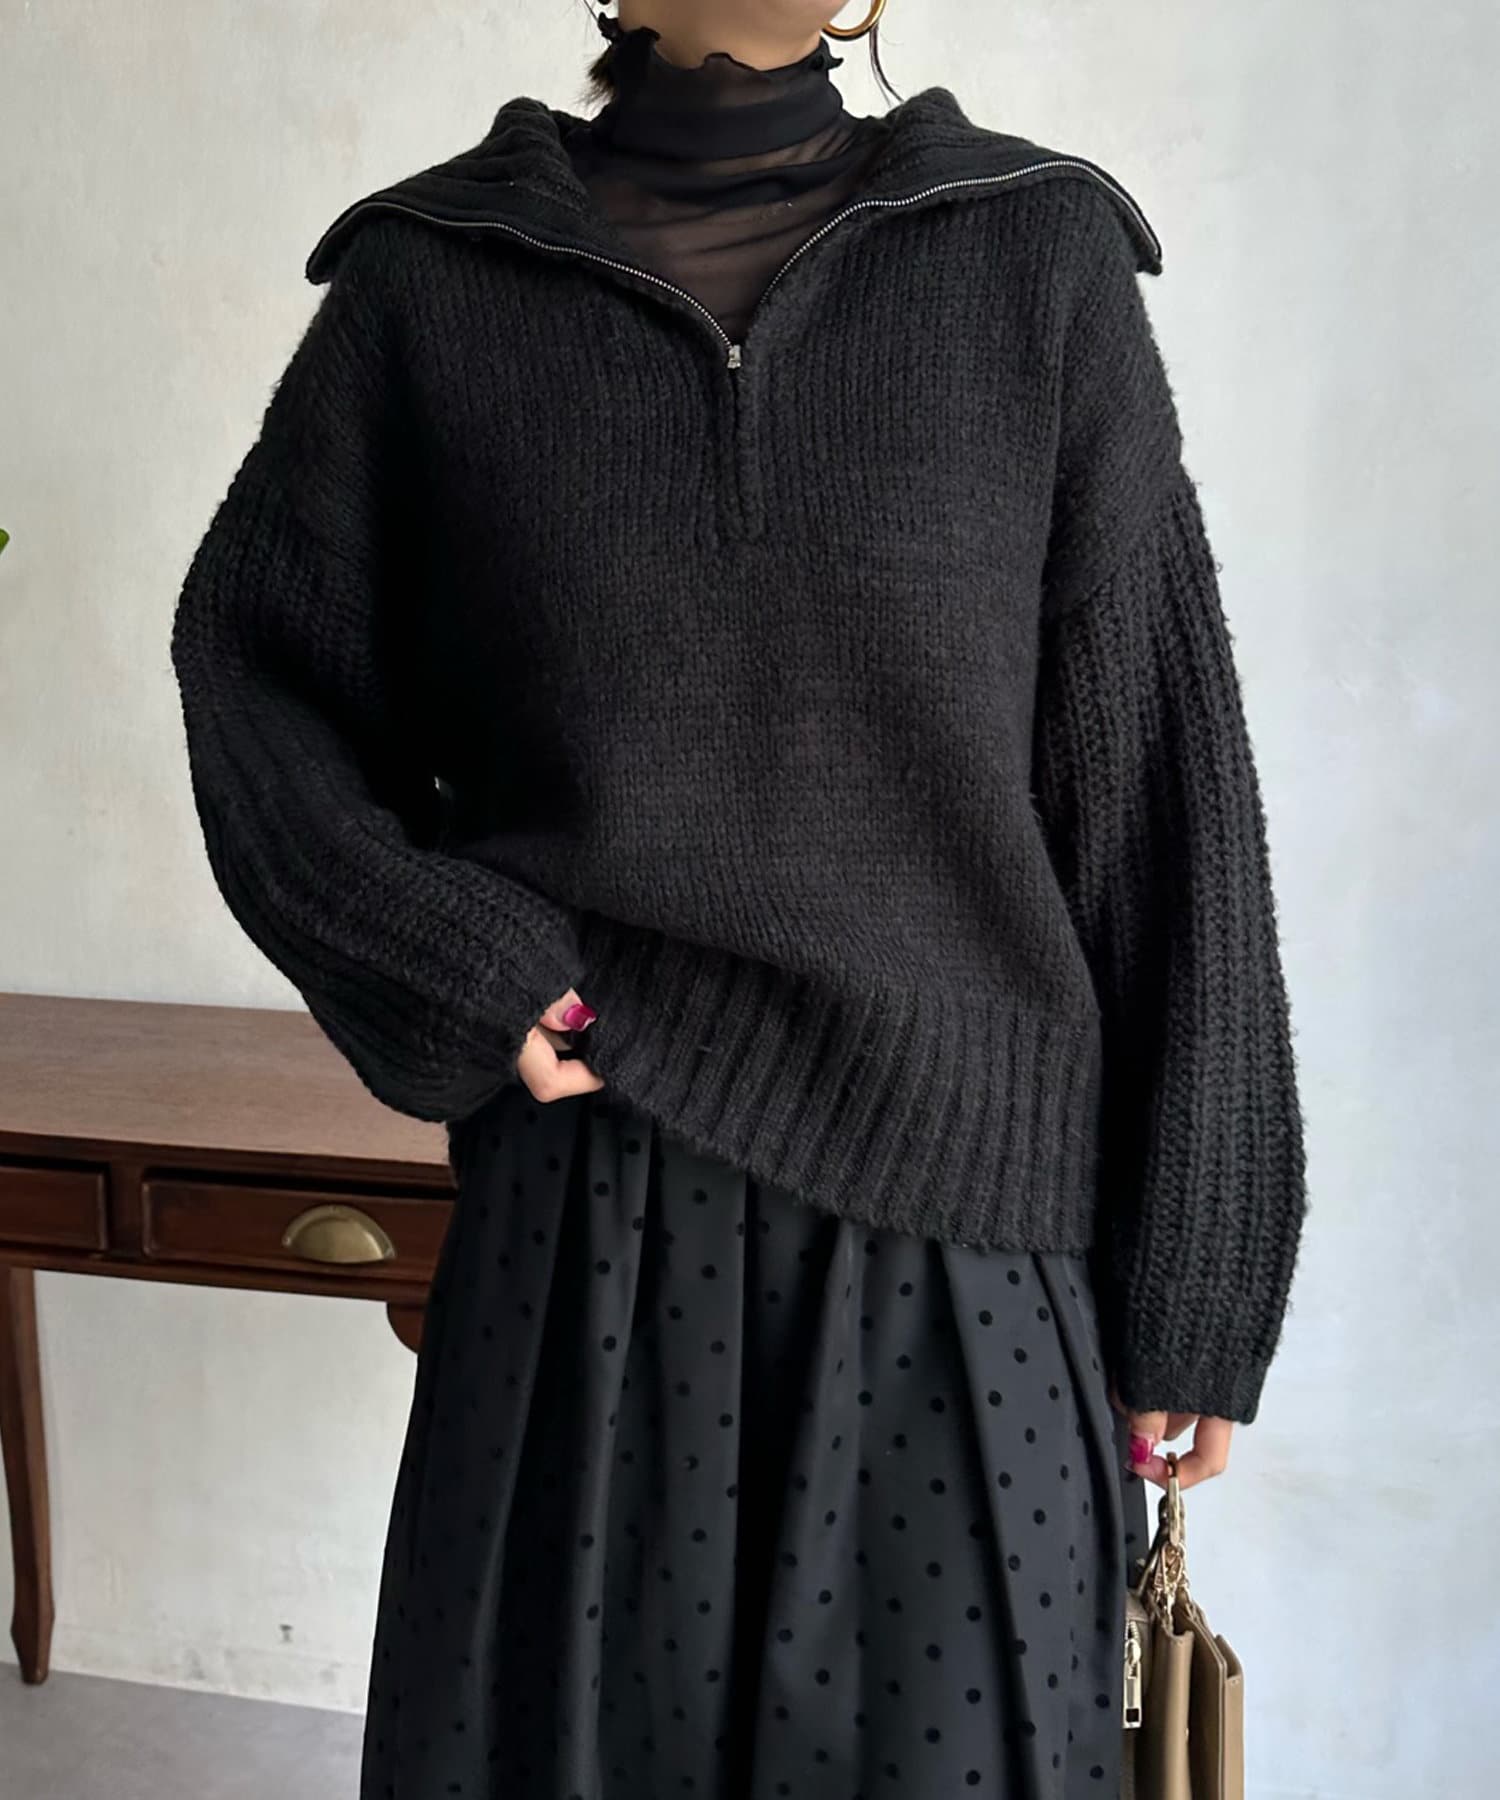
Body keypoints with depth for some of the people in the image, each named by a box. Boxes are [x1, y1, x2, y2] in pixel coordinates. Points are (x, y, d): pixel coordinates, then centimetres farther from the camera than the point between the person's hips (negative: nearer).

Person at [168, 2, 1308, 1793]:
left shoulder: (1039, 255, 0)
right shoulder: (432, 276, 2)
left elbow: (1162, 795, -1)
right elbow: (250, 669, 10)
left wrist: (1195, 1277, 0)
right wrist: (466, 973, -7)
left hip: (961, 1224, 0)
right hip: (591, 1227, 1)